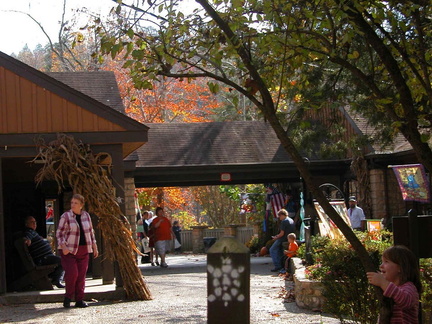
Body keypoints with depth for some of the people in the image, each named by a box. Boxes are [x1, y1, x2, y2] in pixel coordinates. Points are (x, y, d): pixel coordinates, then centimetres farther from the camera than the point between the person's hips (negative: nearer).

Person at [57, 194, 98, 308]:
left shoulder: (86, 215, 8)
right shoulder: (66, 216, -6)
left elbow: (91, 232, 17)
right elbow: (60, 233, -5)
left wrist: (94, 246, 14)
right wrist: (63, 246, -17)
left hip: (83, 250, 4)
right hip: (69, 250, -4)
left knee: (81, 275, 2)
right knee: (72, 273, -13)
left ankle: (79, 300, 9)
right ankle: (68, 297, 6)